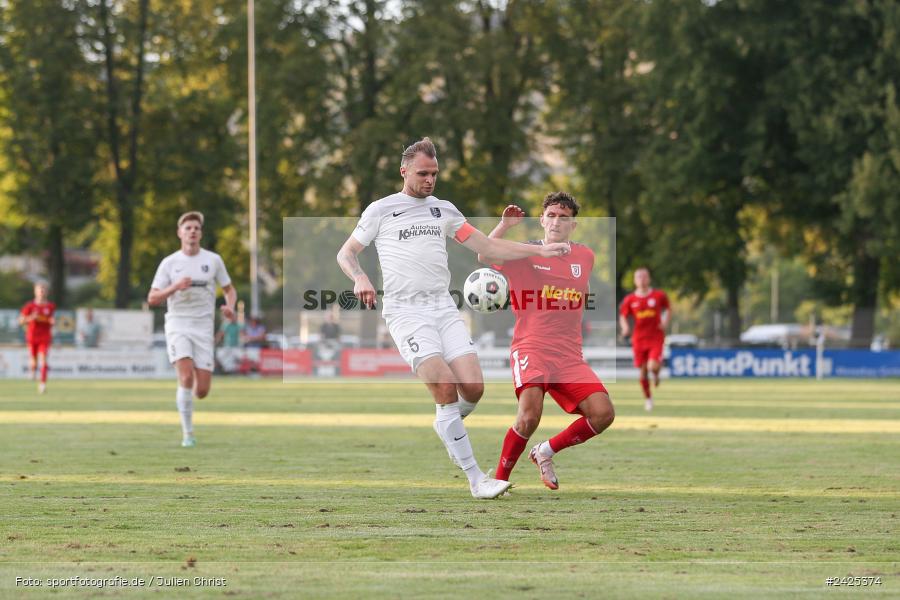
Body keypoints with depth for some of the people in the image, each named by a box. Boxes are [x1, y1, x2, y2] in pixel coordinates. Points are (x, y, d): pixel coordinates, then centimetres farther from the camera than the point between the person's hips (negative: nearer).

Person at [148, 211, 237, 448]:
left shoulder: (213, 260, 5)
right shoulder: (169, 263, 1)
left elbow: (229, 289, 16)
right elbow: (152, 299, 0)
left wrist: (229, 307, -7)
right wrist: (175, 287, -18)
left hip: (203, 328, 2)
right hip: (177, 325, -2)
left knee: (202, 390, -4)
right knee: (186, 377, -22)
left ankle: (183, 399, 34)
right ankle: (187, 434, -13)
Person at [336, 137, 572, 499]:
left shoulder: (444, 211, 16)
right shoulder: (381, 210, 6)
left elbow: (487, 246, 17)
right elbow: (346, 253, 10)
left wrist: (540, 250, 9)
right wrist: (359, 277, -12)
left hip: (443, 307, 4)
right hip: (405, 310, -4)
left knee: (473, 388, -12)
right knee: (445, 387, -20)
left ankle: (444, 429, 23)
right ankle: (475, 479, -17)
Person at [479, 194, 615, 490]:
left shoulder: (585, 257, 12)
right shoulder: (525, 254, -1)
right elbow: (485, 256, -20)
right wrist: (505, 224, -25)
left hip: (570, 355, 5)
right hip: (530, 349, -5)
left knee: (603, 413, -11)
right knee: (530, 416, -26)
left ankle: (546, 451, 13)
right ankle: (499, 480, -6)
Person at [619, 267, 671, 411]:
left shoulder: (659, 295, -1)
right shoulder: (629, 300, 1)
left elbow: (668, 308, 15)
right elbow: (623, 316, 9)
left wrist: (666, 321, -3)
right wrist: (625, 327, -11)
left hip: (656, 337, -2)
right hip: (639, 338, 2)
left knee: (652, 366, -21)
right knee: (643, 371, 4)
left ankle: (656, 373, 17)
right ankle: (647, 398, 25)